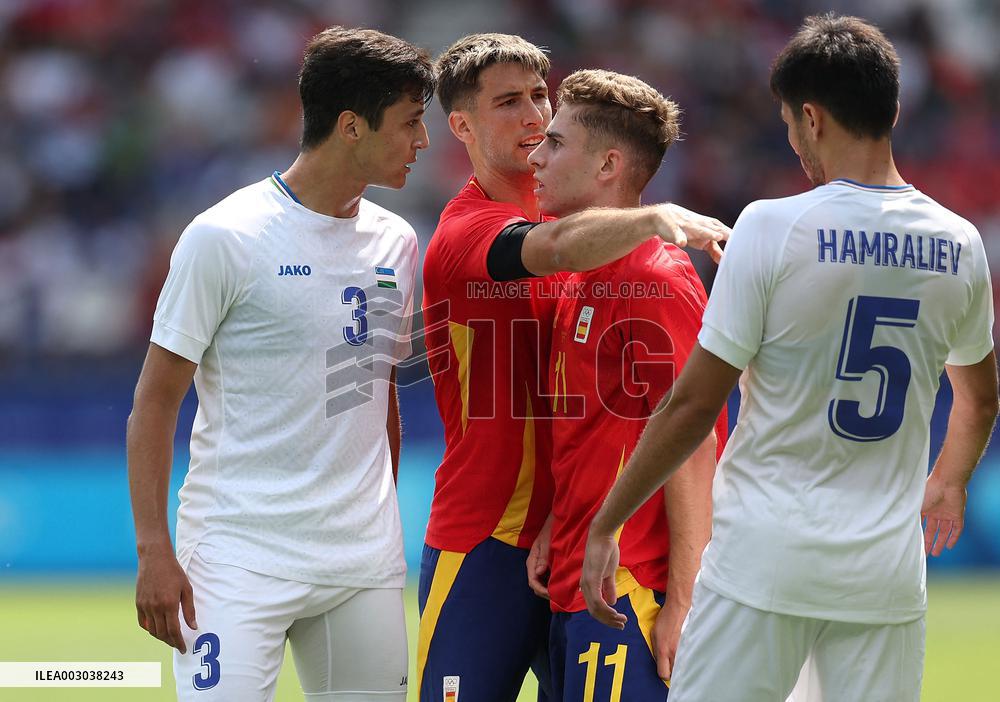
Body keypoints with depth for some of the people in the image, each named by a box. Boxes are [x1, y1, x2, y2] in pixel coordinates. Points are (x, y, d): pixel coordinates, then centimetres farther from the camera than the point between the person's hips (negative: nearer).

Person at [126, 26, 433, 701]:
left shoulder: (396, 242, 12)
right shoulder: (226, 237, -7)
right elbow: (155, 401, -5)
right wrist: (154, 551, -12)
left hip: (365, 563, 6)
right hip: (240, 561, -6)